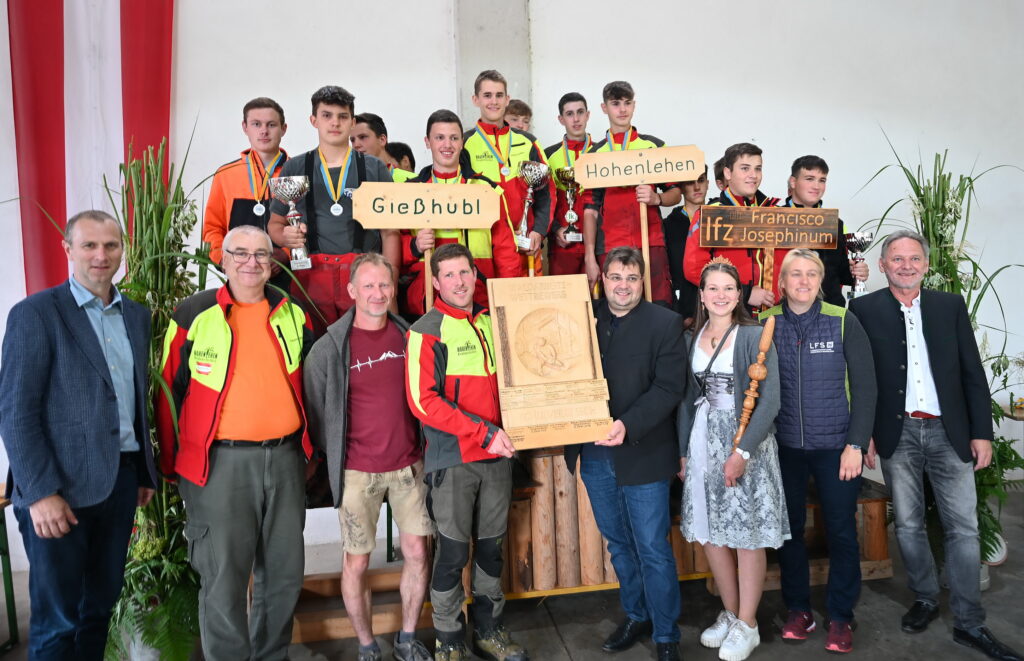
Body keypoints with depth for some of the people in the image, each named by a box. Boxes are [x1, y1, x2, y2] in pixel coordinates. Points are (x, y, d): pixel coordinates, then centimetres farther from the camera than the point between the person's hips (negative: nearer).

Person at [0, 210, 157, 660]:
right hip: (60, 487, -5)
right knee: (57, 619, 7)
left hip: (121, 481, 5)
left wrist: (144, 472, 13)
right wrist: (41, 492, -16)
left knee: (100, 606, 16)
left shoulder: (137, 316, 9)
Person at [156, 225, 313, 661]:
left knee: (283, 572, 14)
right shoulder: (193, 314, -2)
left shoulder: (294, 315, 9)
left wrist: (307, 447, 15)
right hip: (219, 463, -3)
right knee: (223, 578, 4)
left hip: (285, 459, 4)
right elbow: (170, 391, 1)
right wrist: (173, 464, 1)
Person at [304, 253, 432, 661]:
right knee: (357, 562, 6)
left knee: (417, 553, 7)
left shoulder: (409, 336, 2)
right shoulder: (329, 347, -9)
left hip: (408, 465, 3)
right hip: (357, 472, -3)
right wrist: (336, 456, 5)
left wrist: (423, 446, 11)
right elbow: (315, 410, -1)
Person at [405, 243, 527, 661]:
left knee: (491, 546, 14)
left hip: (498, 454, 5)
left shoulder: (492, 321, 9)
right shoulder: (426, 332, -7)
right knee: (453, 552, 3)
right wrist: (485, 434, -17)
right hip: (452, 458, -4)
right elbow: (423, 402, -15)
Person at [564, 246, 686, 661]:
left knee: (653, 550, 5)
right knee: (619, 545, 19)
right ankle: (636, 616, 38)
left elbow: (668, 388, -13)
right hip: (593, 455, 4)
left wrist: (628, 425, -24)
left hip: (642, 455, -4)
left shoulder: (665, 323, -5)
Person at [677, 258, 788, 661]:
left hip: (746, 441, -4)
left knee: (747, 535, 5)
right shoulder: (691, 339, 7)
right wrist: (683, 453, 7)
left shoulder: (754, 336, -7)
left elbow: (769, 399, -12)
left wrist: (742, 451, -18)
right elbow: (686, 399, 10)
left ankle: (747, 626, 21)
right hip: (702, 442, 5)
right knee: (709, 533, 10)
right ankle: (730, 613, 30)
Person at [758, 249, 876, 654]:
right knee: (788, 529, 11)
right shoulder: (765, 324, -1)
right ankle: (797, 609, 29)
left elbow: (865, 386, -5)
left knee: (841, 532, 7)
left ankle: (841, 616, 25)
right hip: (784, 447, 2)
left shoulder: (843, 322, -5)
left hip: (835, 446, -1)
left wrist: (855, 445, -9)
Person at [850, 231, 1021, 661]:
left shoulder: (951, 306, 6)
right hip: (897, 433, -1)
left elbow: (973, 373, 6)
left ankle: (968, 623, 15)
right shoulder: (864, 310, -1)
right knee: (908, 525, 10)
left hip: (949, 432, 1)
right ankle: (925, 599, 30)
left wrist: (981, 432, 1)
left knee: (963, 528, 3)